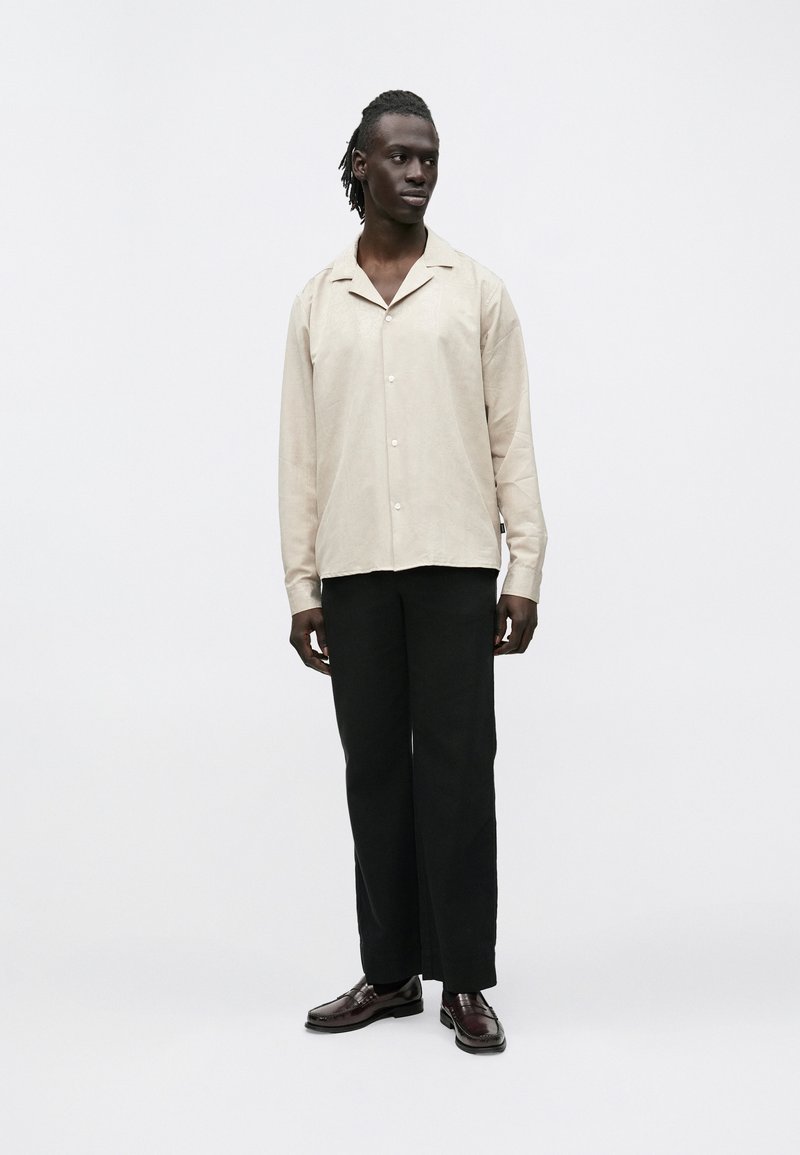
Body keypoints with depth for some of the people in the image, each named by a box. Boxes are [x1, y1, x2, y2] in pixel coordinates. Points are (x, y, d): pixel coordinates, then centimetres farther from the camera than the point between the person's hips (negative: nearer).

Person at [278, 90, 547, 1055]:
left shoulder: (478, 292, 6)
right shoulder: (317, 303, 10)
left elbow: (512, 441, 4)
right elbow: (300, 453, 8)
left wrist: (524, 571, -3)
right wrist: (301, 586, 4)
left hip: (455, 565, -2)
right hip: (354, 570, 2)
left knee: (456, 770, -1)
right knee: (374, 770, 6)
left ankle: (465, 980, 9)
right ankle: (389, 971, 17)